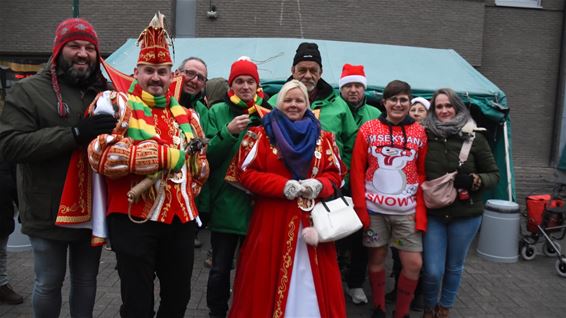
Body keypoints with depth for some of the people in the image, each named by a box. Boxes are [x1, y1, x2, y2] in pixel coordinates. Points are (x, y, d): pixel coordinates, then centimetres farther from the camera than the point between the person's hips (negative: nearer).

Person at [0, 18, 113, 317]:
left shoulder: (104, 93, 5)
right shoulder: (28, 90, -6)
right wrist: (75, 134, -26)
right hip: (48, 213, -3)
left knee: (86, 280, 18)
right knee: (49, 283, 13)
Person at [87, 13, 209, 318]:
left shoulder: (186, 115, 13)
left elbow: (201, 165, 19)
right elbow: (102, 155, -21)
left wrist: (184, 193, 0)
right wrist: (166, 154, -20)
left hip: (181, 220, 5)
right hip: (133, 219, -5)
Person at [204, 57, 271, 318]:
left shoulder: (267, 113, 6)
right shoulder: (218, 112, 1)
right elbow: (208, 156, -7)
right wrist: (228, 132, -20)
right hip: (225, 202, -2)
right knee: (220, 268, 7)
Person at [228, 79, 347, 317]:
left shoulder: (322, 137, 11)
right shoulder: (261, 135, 2)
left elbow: (335, 173, 9)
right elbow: (246, 173, -5)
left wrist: (318, 185, -13)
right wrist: (284, 185, -16)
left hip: (314, 219, 3)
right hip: (272, 220, -2)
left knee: (313, 279, 8)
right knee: (270, 278, 5)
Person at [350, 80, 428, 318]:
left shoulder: (419, 132, 4)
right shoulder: (368, 129, -1)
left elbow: (423, 175, 5)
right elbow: (357, 171, -2)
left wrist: (421, 212, -2)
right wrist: (360, 209, -8)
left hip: (407, 211, 1)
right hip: (374, 209, -1)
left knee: (414, 264, 0)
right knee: (376, 258, 10)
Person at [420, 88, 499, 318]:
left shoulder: (474, 138, -6)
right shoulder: (425, 136, -5)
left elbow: (494, 174, 1)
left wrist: (473, 180, -17)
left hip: (465, 214, 0)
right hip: (433, 213, 0)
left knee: (454, 267, 15)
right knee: (433, 271, 1)